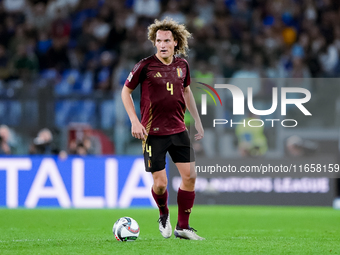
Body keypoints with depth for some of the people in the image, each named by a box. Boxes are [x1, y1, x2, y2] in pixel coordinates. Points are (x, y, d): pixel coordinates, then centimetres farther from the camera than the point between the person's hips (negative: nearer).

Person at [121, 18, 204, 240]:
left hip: (178, 130, 4)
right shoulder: (145, 66, -9)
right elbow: (126, 91, 1)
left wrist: (197, 120, 20)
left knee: (190, 176, -4)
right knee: (160, 183, -6)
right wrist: (135, 122, -8)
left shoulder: (182, 65, 4)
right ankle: (164, 215, 27)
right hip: (153, 132, -4)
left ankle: (183, 227, 8)